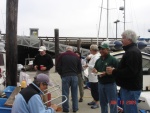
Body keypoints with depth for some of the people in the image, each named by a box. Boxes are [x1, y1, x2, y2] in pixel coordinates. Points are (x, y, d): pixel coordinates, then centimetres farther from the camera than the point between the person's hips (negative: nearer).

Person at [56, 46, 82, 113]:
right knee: (74, 93, 10)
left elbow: (58, 67, 1)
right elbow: (80, 69, 10)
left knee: (65, 93, 5)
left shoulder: (62, 56, 3)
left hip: (65, 76, -2)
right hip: (74, 76, 2)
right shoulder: (76, 56, 9)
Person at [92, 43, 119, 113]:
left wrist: (106, 73, -24)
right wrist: (95, 70, 1)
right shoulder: (98, 60, 15)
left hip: (110, 84, -7)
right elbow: (95, 68, 25)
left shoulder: (112, 59, -8)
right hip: (100, 84, 7)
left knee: (112, 104, -3)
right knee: (103, 103, 16)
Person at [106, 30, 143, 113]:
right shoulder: (131, 50, 16)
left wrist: (114, 72, -19)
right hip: (128, 87, 11)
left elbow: (130, 71, -28)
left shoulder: (132, 52, -19)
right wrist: (115, 70, 8)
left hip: (131, 88, -11)